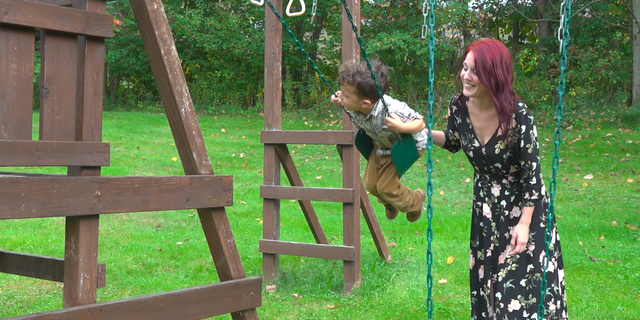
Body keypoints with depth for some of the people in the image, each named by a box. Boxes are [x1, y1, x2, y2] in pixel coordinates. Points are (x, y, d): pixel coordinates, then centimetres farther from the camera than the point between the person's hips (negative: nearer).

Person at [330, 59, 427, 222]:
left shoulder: (393, 110, -45)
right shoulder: (351, 107, -27)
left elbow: (420, 123, -32)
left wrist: (401, 127, -51)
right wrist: (340, 103, -21)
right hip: (380, 146, 6)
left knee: (386, 187, -2)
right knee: (370, 184, 10)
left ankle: (415, 201, 31)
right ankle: (390, 202, 45)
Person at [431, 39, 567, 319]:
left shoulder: (517, 114, -27)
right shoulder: (458, 105, -12)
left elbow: (532, 173, -19)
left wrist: (524, 224, -20)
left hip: (523, 207, -5)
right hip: (485, 206, 5)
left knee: (524, 282, 0)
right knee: (486, 280, 16)